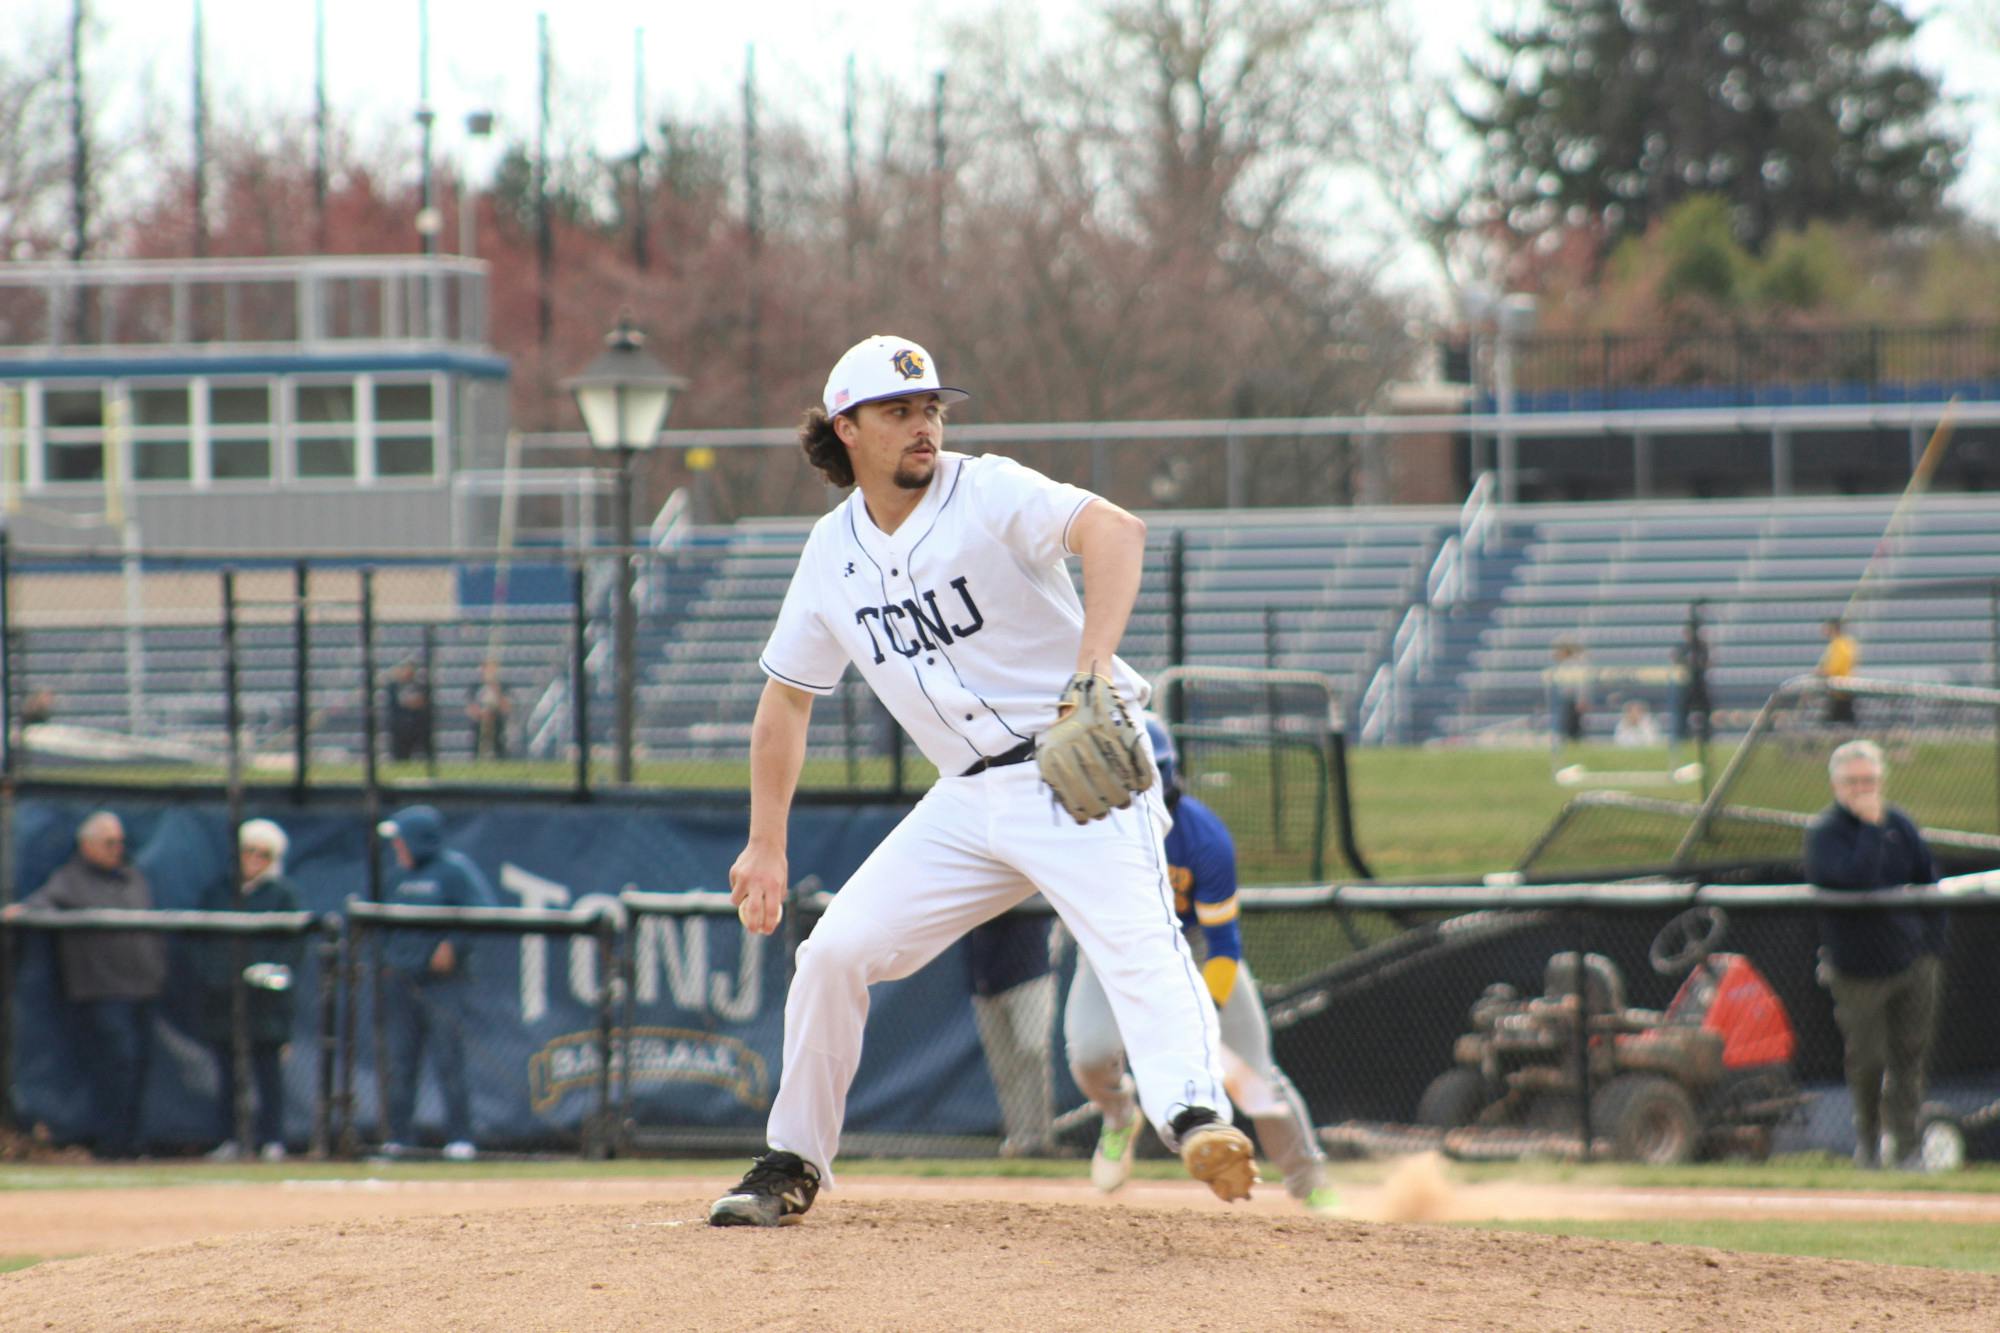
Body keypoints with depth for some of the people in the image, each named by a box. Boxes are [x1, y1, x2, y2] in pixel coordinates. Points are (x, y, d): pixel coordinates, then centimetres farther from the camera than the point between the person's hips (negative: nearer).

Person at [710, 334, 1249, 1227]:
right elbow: (787, 694, 18)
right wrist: (765, 844, 12)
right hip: (967, 798, 6)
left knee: (1136, 939, -28)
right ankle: (793, 1163, 16)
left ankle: (1195, 1115, -46)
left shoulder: (988, 494, -11)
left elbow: (1114, 531, -29)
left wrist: (1093, 666, -44)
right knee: (835, 951, 1)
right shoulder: (833, 551, 8)